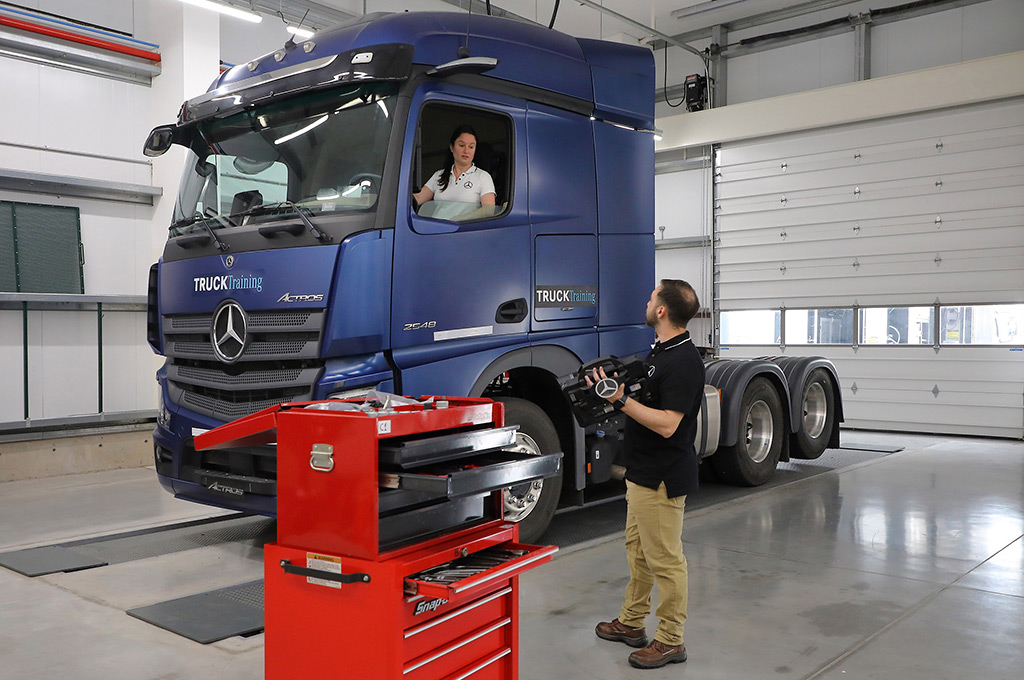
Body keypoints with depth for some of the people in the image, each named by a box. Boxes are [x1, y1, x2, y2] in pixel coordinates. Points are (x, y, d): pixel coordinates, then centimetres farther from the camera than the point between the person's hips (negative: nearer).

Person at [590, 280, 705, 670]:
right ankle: (631, 622, 34)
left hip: (663, 479, -11)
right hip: (642, 473, 11)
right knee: (638, 550, 20)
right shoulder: (661, 351, 10)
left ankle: (670, 641, 14)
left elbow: (667, 424, -27)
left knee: (664, 559, 1)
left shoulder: (684, 362, -22)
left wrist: (621, 401, -28)